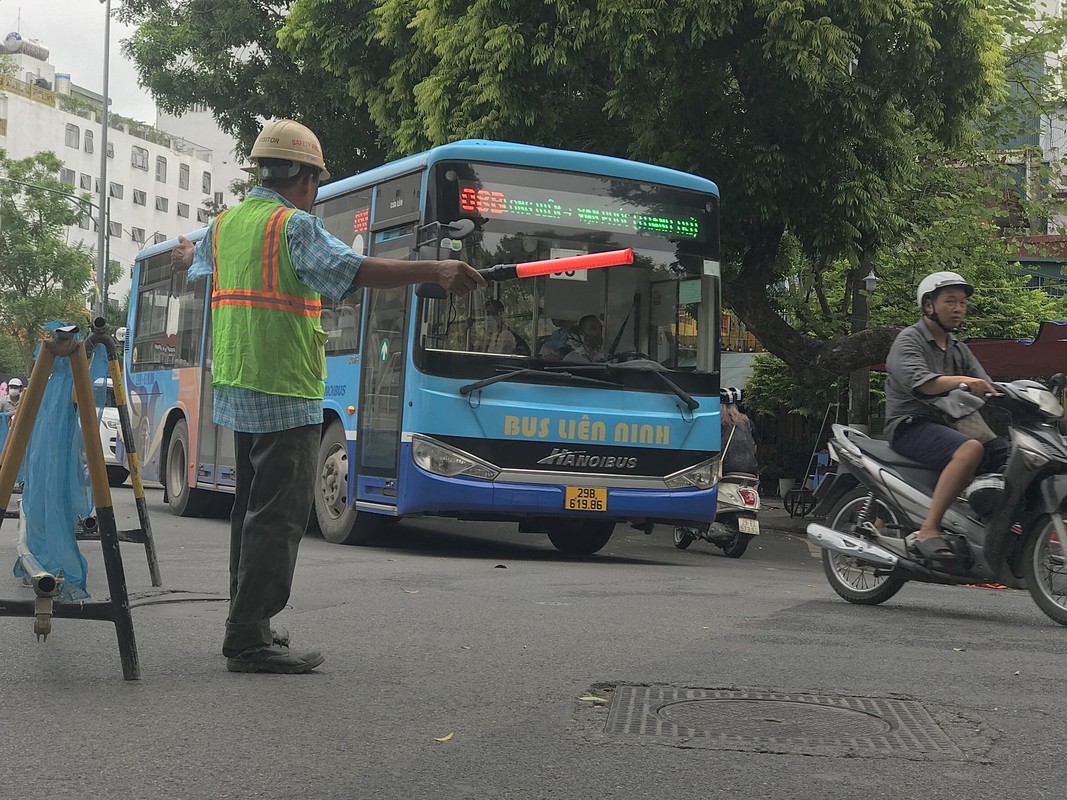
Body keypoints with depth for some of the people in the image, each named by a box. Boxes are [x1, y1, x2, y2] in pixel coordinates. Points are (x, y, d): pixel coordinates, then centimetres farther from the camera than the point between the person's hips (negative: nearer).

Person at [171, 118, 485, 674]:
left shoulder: (223, 224, 14)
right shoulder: (294, 225, -11)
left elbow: (193, 266, 36)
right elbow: (353, 270, -27)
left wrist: (184, 255, 60)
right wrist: (435, 270, -33)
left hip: (235, 390, 9)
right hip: (284, 392, -9)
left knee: (253, 507, 17)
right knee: (280, 513, -7)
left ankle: (247, 626, 24)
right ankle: (249, 639, -8)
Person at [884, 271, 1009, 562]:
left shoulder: (959, 350, 22)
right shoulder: (908, 340, -3)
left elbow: (987, 392, 9)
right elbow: (919, 382, -23)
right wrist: (962, 381, -39)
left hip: (948, 425, 8)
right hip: (910, 426, -8)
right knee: (970, 449, -35)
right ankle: (928, 530, -40)